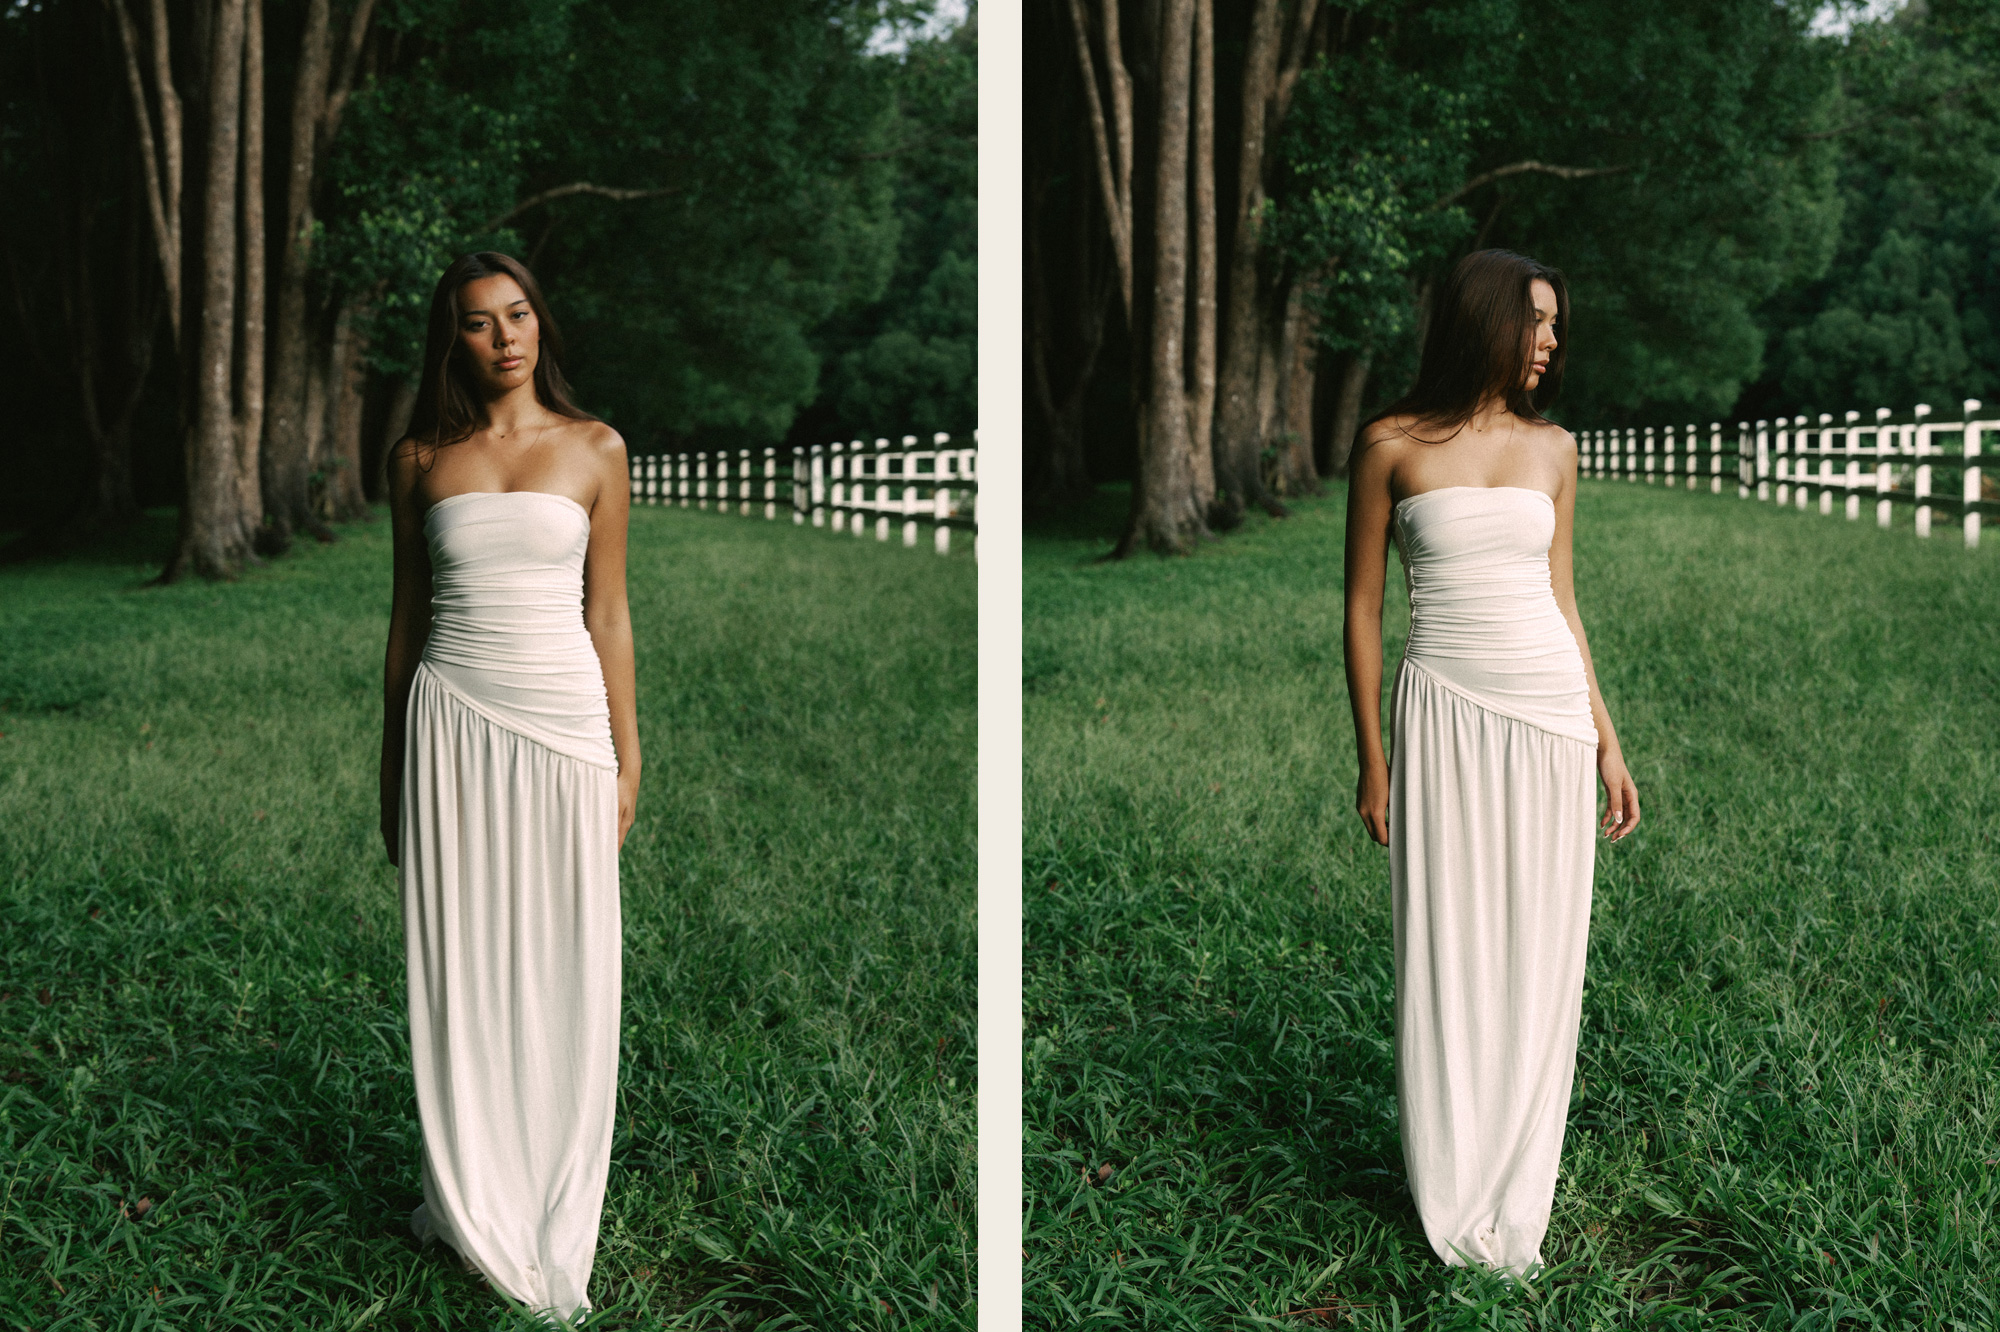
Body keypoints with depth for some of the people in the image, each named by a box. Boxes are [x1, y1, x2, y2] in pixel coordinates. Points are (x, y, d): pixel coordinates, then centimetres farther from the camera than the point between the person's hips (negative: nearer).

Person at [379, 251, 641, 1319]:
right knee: (459, 959, 3)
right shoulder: (420, 459, 7)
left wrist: (625, 757, 1)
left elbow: (607, 610, 5)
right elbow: (408, 614, 12)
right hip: (451, 713, 1)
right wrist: (390, 762, 12)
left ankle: (550, 1220, 15)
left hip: (563, 712, -1)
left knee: (561, 966, 3)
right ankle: (470, 1203, 16)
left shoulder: (594, 449, 4)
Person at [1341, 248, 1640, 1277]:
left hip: (1551, 710, 3)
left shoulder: (1552, 448, 10)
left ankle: (1515, 1205, 16)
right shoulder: (1392, 446, -1)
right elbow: (1362, 606, 2)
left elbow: (1560, 599, 15)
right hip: (1444, 713, -3)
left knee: (1538, 957, 5)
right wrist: (1372, 758, -2)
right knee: (1448, 951, 0)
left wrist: (1606, 740, 13)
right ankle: (1456, 1204, 12)